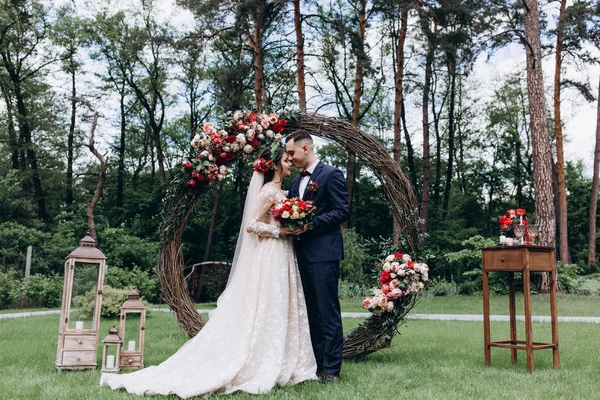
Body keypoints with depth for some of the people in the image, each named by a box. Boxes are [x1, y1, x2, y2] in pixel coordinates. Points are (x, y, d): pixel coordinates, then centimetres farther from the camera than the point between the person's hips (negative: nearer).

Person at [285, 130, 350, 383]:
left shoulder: (331, 174, -5)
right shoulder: (295, 182, 18)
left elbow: (342, 211, -11)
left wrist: (310, 224, -18)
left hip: (323, 253, -8)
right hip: (302, 255, 8)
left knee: (328, 312, -4)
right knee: (311, 312, 12)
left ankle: (331, 369, 2)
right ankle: (316, 363, 21)